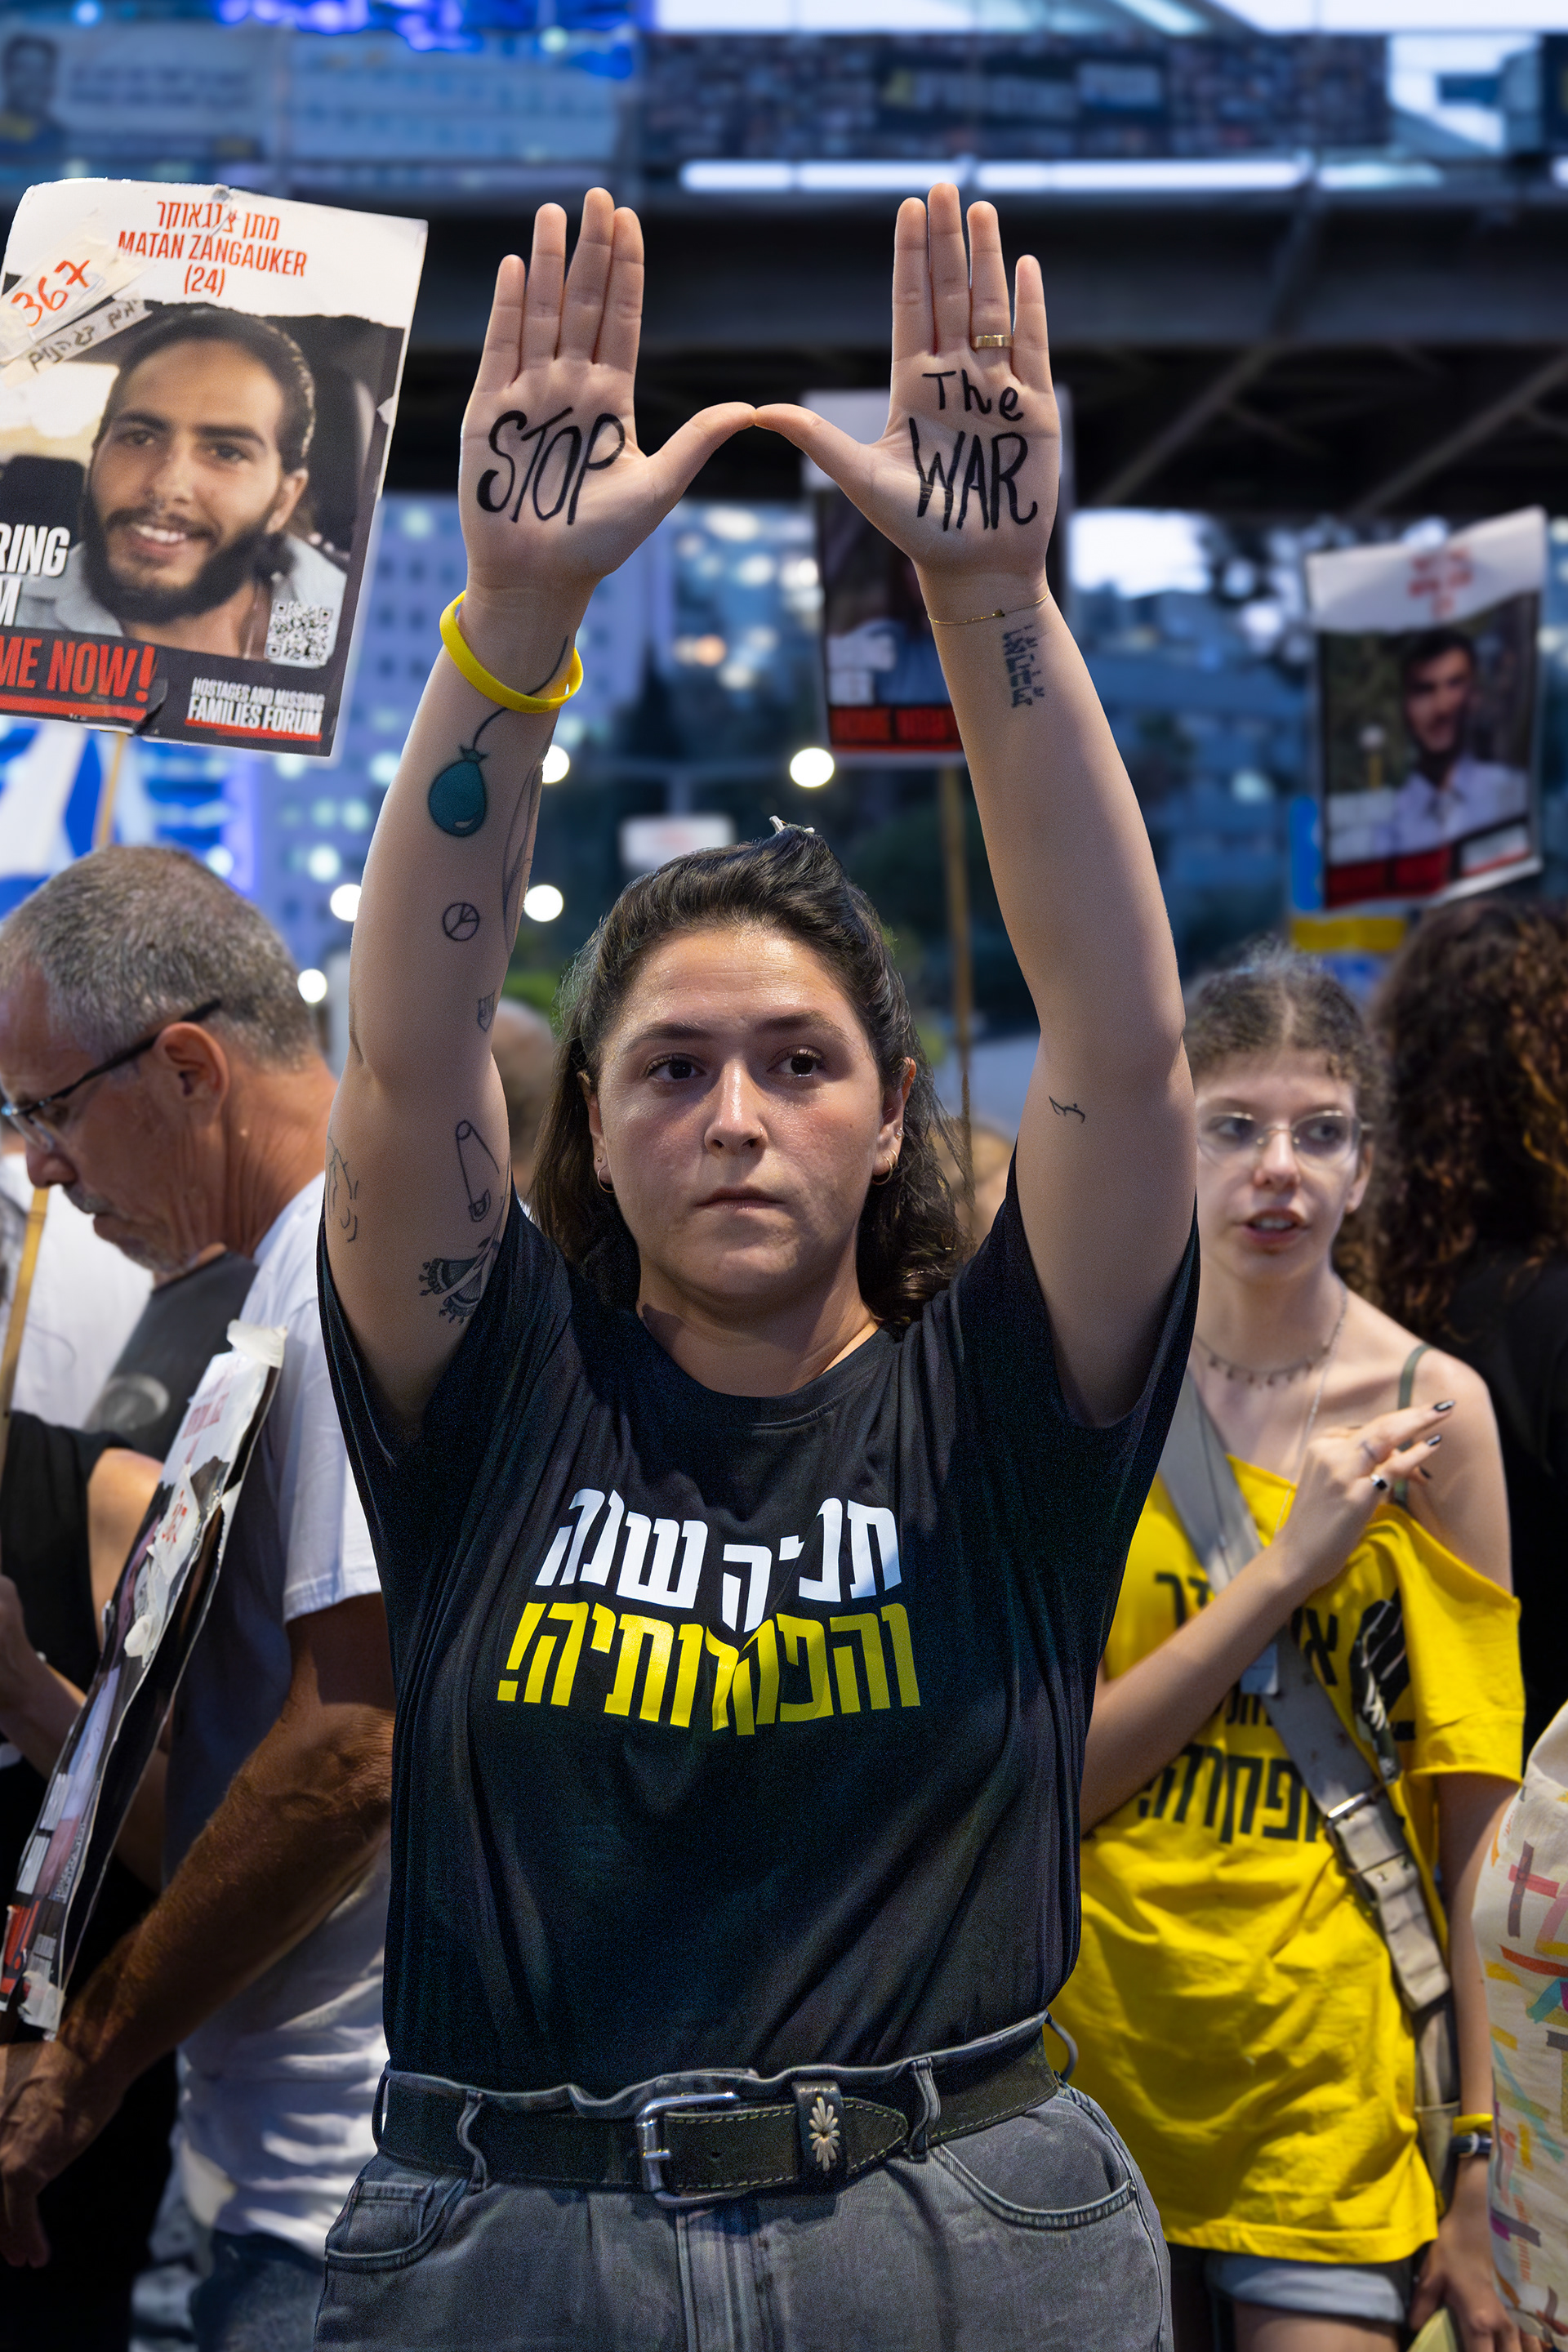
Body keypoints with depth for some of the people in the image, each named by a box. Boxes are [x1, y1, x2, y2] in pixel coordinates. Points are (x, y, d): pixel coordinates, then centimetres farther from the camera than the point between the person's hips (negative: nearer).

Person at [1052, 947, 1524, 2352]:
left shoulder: (1431, 1409, -4)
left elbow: (1478, 1809, -4)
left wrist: (1485, 2165, -6)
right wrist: (1287, 1565, -16)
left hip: (1331, 2068, -2)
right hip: (1096, 2029, 2)